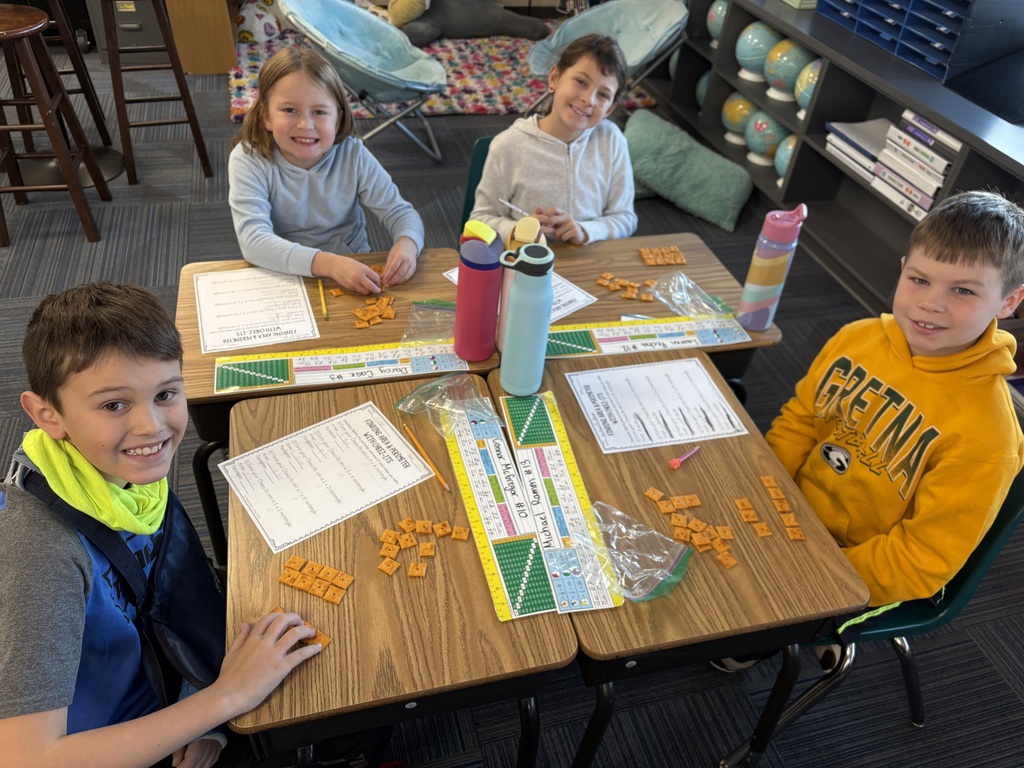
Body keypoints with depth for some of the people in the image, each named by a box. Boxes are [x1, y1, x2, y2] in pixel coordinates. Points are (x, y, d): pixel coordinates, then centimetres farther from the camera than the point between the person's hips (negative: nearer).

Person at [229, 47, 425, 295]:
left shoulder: (354, 156, -9)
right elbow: (253, 240, -27)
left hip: (354, 271, 3)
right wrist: (327, 263, -42)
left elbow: (399, 212, -5)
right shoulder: (249, 161, -16)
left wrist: (407, 244, -30)